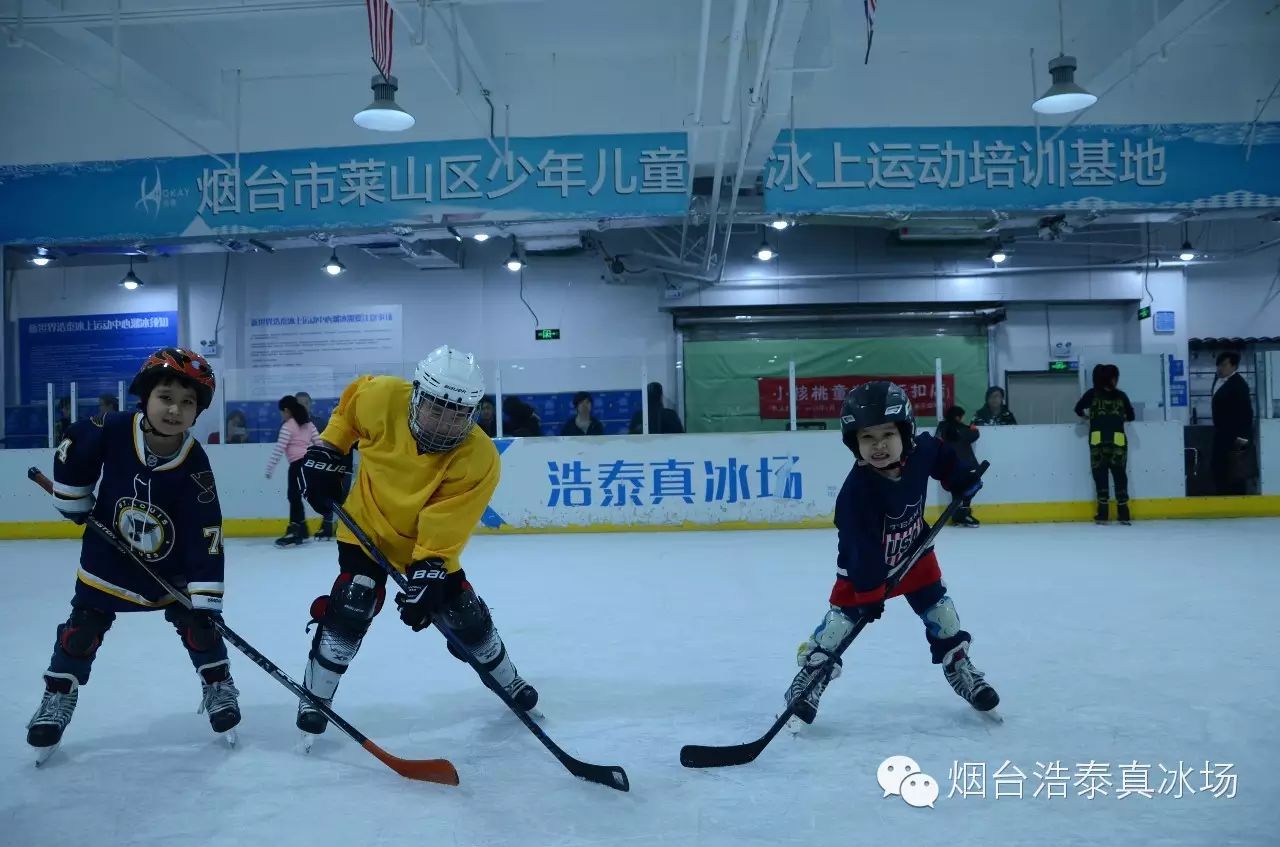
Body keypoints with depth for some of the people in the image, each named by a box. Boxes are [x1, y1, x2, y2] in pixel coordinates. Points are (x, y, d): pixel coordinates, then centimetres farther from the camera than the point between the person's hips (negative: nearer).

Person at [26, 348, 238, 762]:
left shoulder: (195, 465, -27)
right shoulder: (112, 430, -25)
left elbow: (207, 535, -27)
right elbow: (71, 451, -2)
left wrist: (206, 593, -30)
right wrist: (74, 501, 3)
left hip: (171, 566, -1)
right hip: (107, 557, 1)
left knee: (197, 622, 1)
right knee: (82, 631, 7)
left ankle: (219, 687, 22)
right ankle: (57, 697, 27)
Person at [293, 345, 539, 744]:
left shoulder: (478, 459, -29)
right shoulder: (381, 398, -27)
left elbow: (445, 528, -28)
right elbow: (350, 400, -2)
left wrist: (429, 571, -37)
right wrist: (328, 449, -4)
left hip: (431, 541, 1)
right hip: (366, 527, 0)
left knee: (466, 617, 5)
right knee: (349, 610, -14)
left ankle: (508, 682, 31)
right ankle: (314, 699, 6)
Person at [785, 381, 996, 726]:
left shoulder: (921, 451, -25)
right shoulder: (857, 490, -37)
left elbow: (942, 455, 4)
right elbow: (862, 549, -33)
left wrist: (964, 481, 4)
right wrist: (869, 592, -29)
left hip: (913, 551, 4)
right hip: (865, 561, -4)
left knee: (939, 608, 7)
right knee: (843, 615, -7)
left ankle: (959, 667, 28)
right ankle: (809, 678, 5)